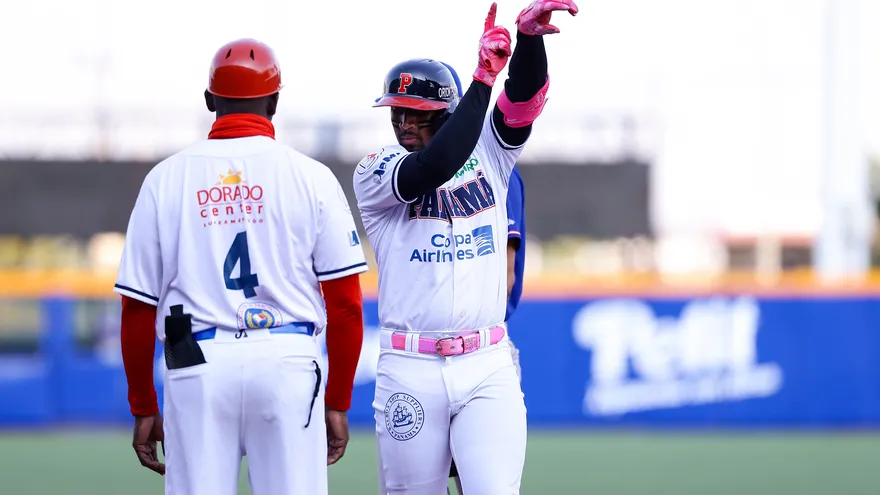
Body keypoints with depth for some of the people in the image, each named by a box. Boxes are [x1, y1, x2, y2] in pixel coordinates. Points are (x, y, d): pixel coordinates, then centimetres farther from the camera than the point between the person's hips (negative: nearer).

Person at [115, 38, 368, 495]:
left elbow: (138, 308, 6)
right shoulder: (311, 178, 3)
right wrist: (337, 403, 8)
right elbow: (345, 304, 1)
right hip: (288, 365, -1)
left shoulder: (166, 179, 6)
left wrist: (143, 409, 13)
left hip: (197, 369, 1)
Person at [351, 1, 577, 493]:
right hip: (410, 372, -1)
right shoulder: (375, 172, 0)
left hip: (488, 366, 1)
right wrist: (484, 75, -20)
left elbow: (525, 97, -9)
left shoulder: (486, 154, 8)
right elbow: (435, 167, -20)